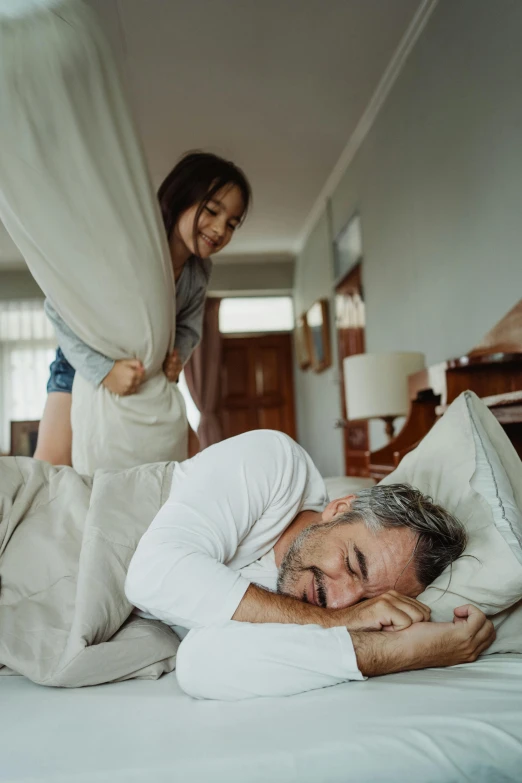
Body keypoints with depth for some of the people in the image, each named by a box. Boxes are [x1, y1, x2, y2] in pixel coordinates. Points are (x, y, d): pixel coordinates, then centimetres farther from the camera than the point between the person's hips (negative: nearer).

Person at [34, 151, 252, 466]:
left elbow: (188, 329, 0)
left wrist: (177, 357, -24)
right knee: (50, 467, -14)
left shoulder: (201, 271, -12)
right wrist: (103, 369, -40)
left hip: (148, 374, 5)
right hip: (84, 361, -4)